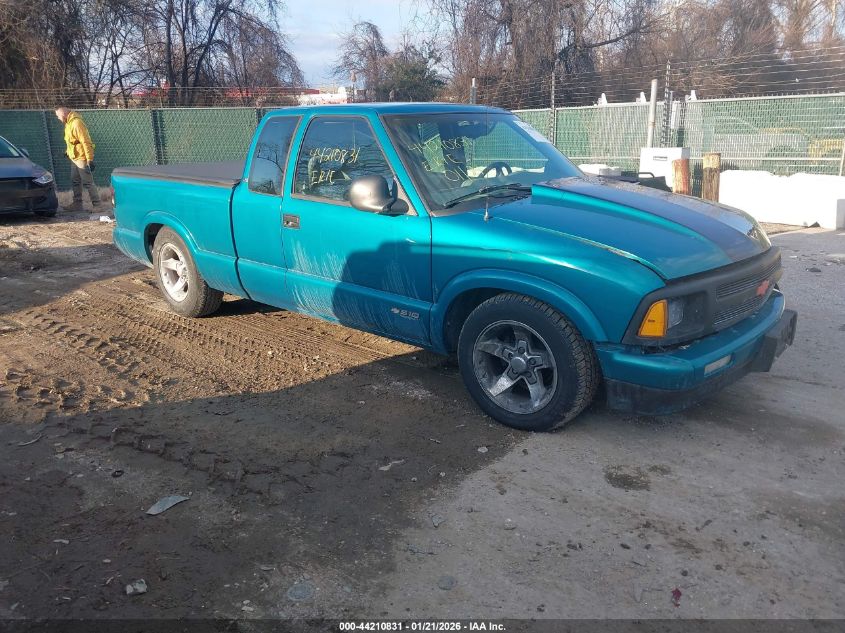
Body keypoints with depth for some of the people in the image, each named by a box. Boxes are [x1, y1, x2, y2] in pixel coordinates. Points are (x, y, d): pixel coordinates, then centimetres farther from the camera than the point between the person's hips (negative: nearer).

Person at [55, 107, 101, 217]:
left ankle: (97, 206, -3)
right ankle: (78, 204, 24)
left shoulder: (77, 123, -21)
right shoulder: (68, 122, 8)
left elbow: (86, 142, -25)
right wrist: (67, 151, 27)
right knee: (75, 182, 15)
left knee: (88, 183, -7)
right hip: (74, 157, 10)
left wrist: (90, 160, -27)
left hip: (82, 158, -10)